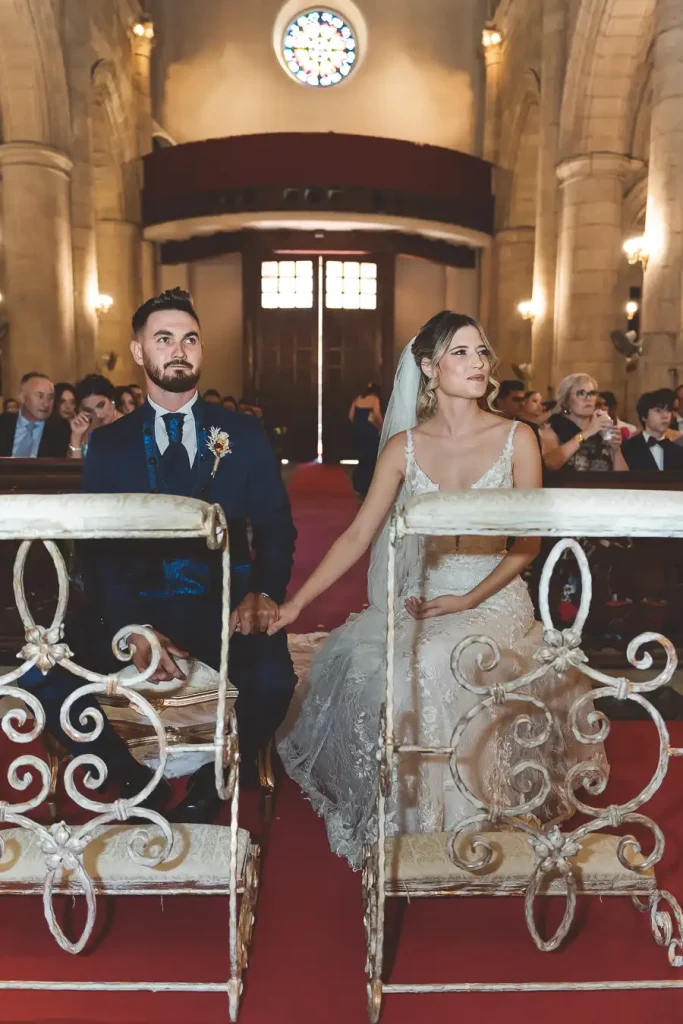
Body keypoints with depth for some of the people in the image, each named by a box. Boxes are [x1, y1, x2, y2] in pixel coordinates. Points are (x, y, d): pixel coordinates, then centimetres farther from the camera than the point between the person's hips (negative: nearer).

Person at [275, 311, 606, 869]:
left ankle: (453, 817, -7)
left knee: (434, 664, -30)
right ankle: (398, 818, 2)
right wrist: (297, 602, -8)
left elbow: (528, 544, -1)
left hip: (493, 596, -2)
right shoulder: (403, 446, 4)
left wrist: (470, 600, -14)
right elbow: (357, 536, 0)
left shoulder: (516, 439, 0)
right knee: (356, 661, -23)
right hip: (418, 599, 3)